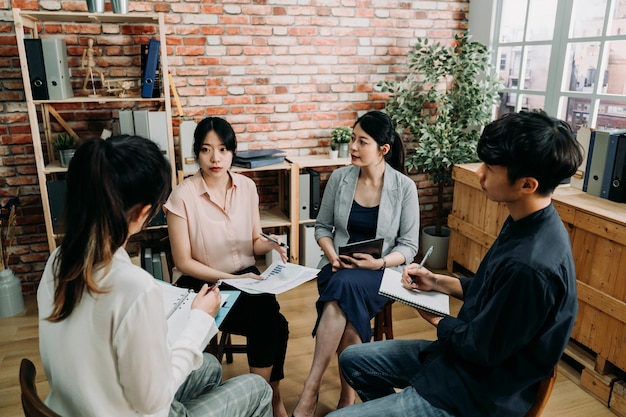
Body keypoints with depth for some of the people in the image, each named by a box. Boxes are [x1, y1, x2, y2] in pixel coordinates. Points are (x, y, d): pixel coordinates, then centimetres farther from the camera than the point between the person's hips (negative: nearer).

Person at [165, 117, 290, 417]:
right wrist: (229, 279, -19)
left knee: (271, 321, -23)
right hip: (202, 284, -4)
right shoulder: (183, 195, -13)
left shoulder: (247, 186, 0)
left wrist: (269, 244, -14)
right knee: (269, 323, -22)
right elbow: (184, 262, -11)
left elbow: (254, 241, 9)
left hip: (245, 277, 4)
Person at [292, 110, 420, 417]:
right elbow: (322, 227, 8)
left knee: (346, 286, -35)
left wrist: (378, 263, -20)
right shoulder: (339, 178, 0)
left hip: (380, 271, -2)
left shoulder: (404, 187, -7)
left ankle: (310, 391, -27)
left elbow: (409, 246, -3)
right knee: (348, 316, -32)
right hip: (338, 267, 2)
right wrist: (332, 256, -11)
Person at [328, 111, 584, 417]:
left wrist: (437, 320, -4)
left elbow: (482, 348, -22)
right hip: (463, 353, 9)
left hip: (478, 392, -9)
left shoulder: (532, 265, -33)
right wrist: (438, 282, 2)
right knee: (353, 360, 17)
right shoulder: (525, 223, -3)